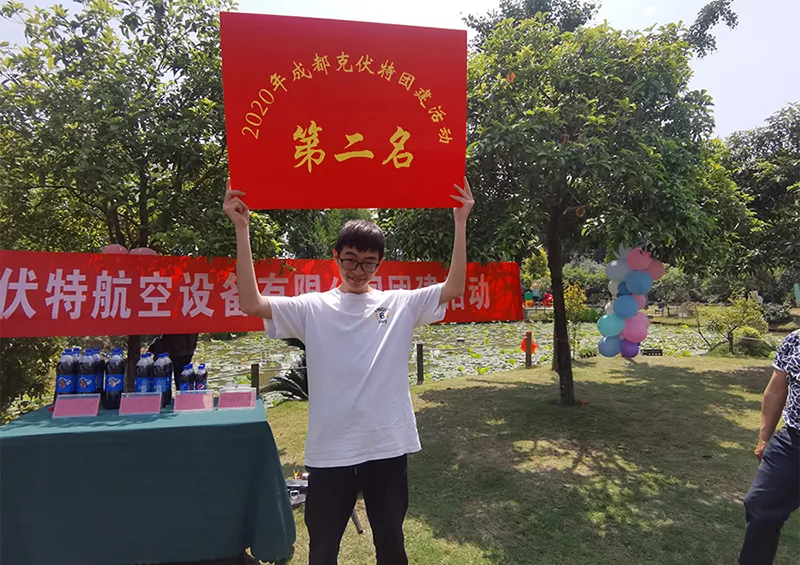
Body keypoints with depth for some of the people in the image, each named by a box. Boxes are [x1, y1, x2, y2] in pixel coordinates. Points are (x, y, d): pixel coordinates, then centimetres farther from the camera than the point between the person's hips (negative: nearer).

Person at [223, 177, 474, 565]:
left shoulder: (401, 304, 3)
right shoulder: (312, 308, -1)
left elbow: (454, 289, -4)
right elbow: (251, 304, -12)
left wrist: (460, 222, -7)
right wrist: (241, 229, -15)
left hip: (388, 448, 1)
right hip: (329, 452, 0)